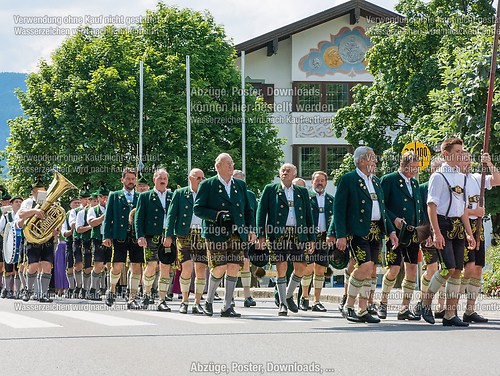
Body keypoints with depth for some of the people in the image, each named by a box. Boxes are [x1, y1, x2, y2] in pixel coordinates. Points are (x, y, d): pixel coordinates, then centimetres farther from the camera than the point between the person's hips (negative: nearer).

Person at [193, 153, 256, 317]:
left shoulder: (240, 185, 16)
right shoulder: (207, 185, 3)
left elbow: (248, 210, 19)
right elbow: (198, 209, -1)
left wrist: (251, 229, 7)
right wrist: (216, 215, -14)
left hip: (237, 234, 4)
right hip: (216, 234, -4)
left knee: (234, 268, -4)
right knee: (219, 268, -11)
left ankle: (227, 307, 3)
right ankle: (209, 300, 14)